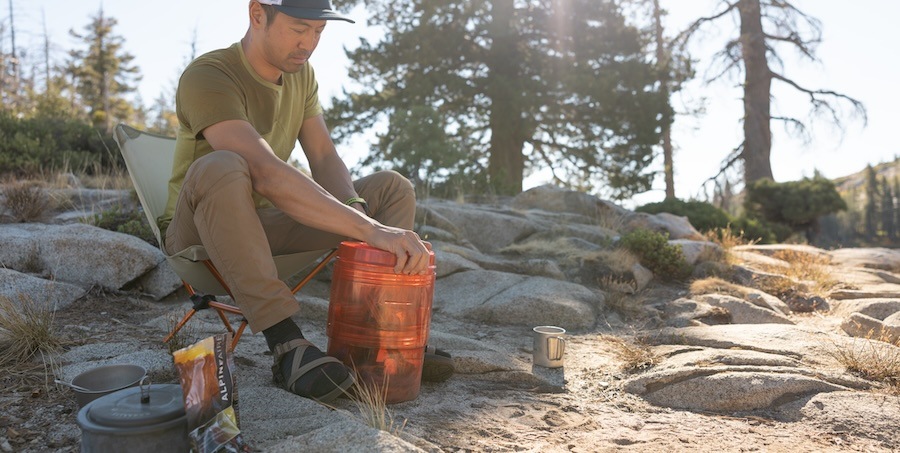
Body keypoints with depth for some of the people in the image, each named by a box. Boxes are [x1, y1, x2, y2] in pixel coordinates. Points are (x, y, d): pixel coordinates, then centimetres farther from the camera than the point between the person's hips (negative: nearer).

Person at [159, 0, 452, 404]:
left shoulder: (302, 73, 2)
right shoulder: (206, 78, -23)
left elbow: (325, 159, -4)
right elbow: (265, 174, -38)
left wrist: (358, 213, -26)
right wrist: (369, 229, -46)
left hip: (265, 225, 7)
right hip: (198, 234, -6)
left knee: (393, 189, -4)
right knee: (221, 168, -41)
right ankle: (287, 345, -37)